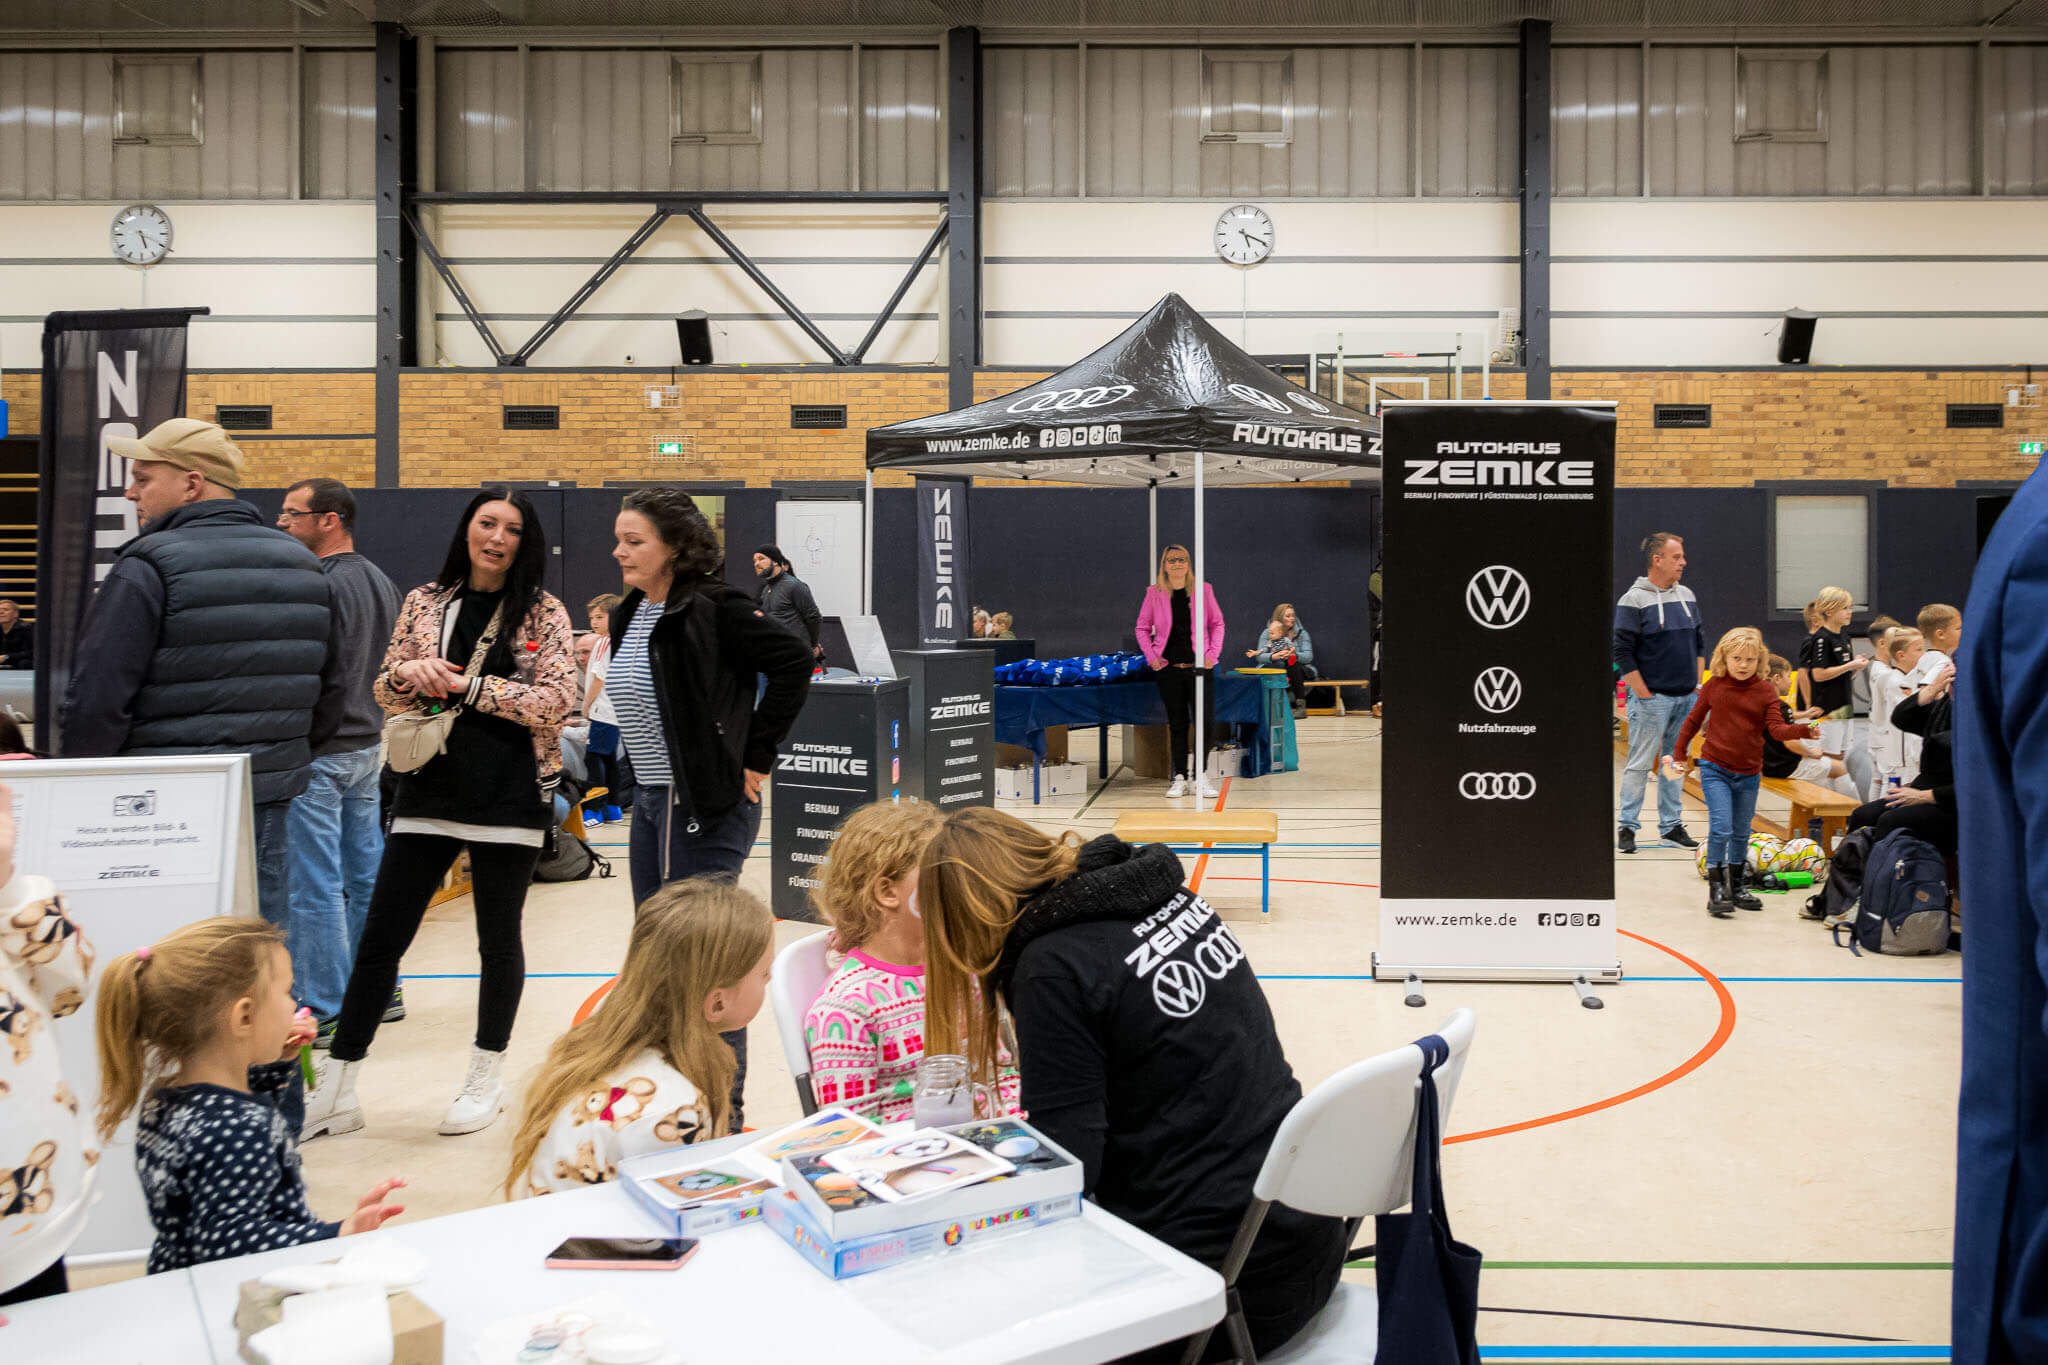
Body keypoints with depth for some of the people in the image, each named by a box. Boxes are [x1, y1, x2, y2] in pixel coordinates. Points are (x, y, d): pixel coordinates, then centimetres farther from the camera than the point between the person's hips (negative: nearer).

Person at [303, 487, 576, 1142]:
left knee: (498, 938, 8)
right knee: (380, 936, 3)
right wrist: (408, 672, -9)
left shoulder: (543, 613, -1)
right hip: (430, 789, 3)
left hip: (510, 794, -3)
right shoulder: (424, 602, 9)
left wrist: (470, 685, -14)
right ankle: (334, 1091, 12)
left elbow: (557, 701, -11)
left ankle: (486, 1078, 25)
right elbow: (384, 692, 13)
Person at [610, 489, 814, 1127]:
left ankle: (720, 1114, 12)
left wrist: (755, 756, -17)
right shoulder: (631, 616, 12)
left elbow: (793, 660, -22)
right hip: (649, 800, 9)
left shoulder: (713, 607, -15)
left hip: (706, 805, -9)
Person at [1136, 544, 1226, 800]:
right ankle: (1180, 777, 15)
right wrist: (1151, 656, -2)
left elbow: (1217, 623, 9)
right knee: (1177, 724, 6)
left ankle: (1199, 775, 12)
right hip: (1169, 668, 0)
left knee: (1206, 723, -4)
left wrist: (1213, 654, -2)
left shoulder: (1202, 590, 2)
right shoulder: (1154, 593, 2)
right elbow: (1142, 628, 9)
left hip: (1199, 667, 0)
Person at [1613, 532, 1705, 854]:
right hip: (1652, 698, -6)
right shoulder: (1634, 600, -10)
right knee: (1640, 763, -3)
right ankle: (1627, 827, 5)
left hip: (1686, 698, 6)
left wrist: (1697, 684, 11)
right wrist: (1643, 694, -14)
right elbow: (1622, 652, -12)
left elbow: (1700, 641, 19)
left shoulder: (1687, 596, 11)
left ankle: (1672, 825, 19)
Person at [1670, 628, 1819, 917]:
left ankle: (1735, 887, 28)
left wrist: (1802, 730, -31)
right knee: (1721, 828, -13)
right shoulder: (1714, 686, -2)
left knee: (1741, 833, 13)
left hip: (1749, 773, 2)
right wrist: (1679, 755, 9)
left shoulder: (1765, 691, -2)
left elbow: (1776, 728, -11)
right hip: (1715, 769, -2)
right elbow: (1694, 720, 8)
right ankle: (1716, 890, -7)